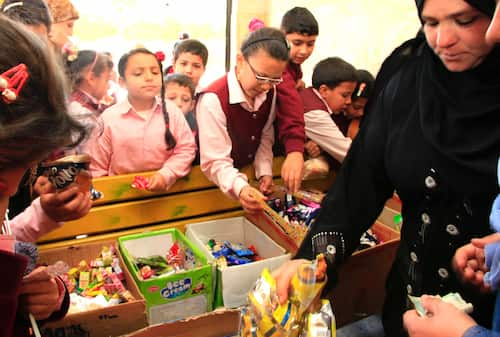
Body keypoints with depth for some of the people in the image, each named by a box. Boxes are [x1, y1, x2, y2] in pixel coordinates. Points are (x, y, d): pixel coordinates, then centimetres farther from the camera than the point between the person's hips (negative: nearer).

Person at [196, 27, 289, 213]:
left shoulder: (270, 92, -6)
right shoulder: (213, 100, -26)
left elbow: (265, 136, 6)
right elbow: (215, 161, -26)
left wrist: (265, 172, -6)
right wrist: (240, 188, -41)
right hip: (217, 183, -4)